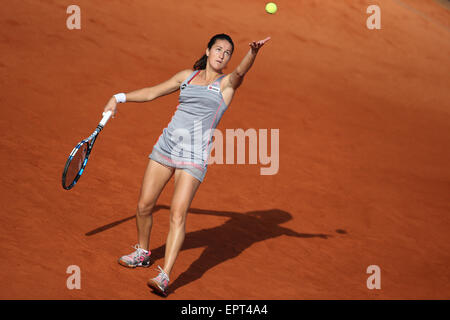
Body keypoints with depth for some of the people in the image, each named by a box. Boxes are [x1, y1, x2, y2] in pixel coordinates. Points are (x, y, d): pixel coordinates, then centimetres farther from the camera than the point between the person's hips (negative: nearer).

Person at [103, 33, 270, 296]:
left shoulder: (227, 83, 2)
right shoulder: (187, 76, 14)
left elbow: (241, 71, -21)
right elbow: (153, 92, 24)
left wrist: (253, 52, -41)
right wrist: (120, 97, 19)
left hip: (195, 156, -5)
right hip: (167, 144, 5)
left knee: (178, 213, -17)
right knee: (144, 206, 9)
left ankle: (164, 277, -18)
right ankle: (142, 253, 34)